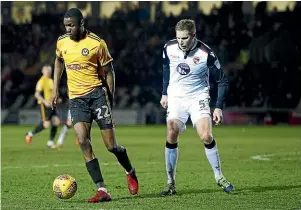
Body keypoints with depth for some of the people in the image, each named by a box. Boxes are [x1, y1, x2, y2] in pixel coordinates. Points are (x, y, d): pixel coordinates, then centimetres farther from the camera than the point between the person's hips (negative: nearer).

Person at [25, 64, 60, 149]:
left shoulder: (51, 80, 17)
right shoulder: (42, 81, -11)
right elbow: (37, 94, -16)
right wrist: (45, 102, -25)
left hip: (51, 104, 8)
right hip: (45, 105, -8)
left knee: (56, 121, -3)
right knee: (46, 124, -12)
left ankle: (50, 142, 4)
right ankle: (31, 134, 9)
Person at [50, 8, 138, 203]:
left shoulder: (97, 43, -8)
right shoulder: (62, 42, 6)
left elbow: (109, 72, 0)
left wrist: (110, 99, -2)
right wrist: (55, 89, 20)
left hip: (97, 93, -3)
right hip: (76, 98, 4)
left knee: (111, 145, -3)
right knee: (83, 142, -16)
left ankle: (130, 172, 30)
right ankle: (102, 190, -15)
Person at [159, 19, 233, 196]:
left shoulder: (206, 54, -17)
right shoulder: (169, 48, -8)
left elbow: (222, 81, -7)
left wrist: (219, 107, -11)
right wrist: (165, 93, 17)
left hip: (198, 97, -2)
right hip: (176, 97, 2)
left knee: (206, 136, -18)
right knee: (171, 136, -12)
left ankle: (219, 177, 0)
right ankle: (171, 184, -3)